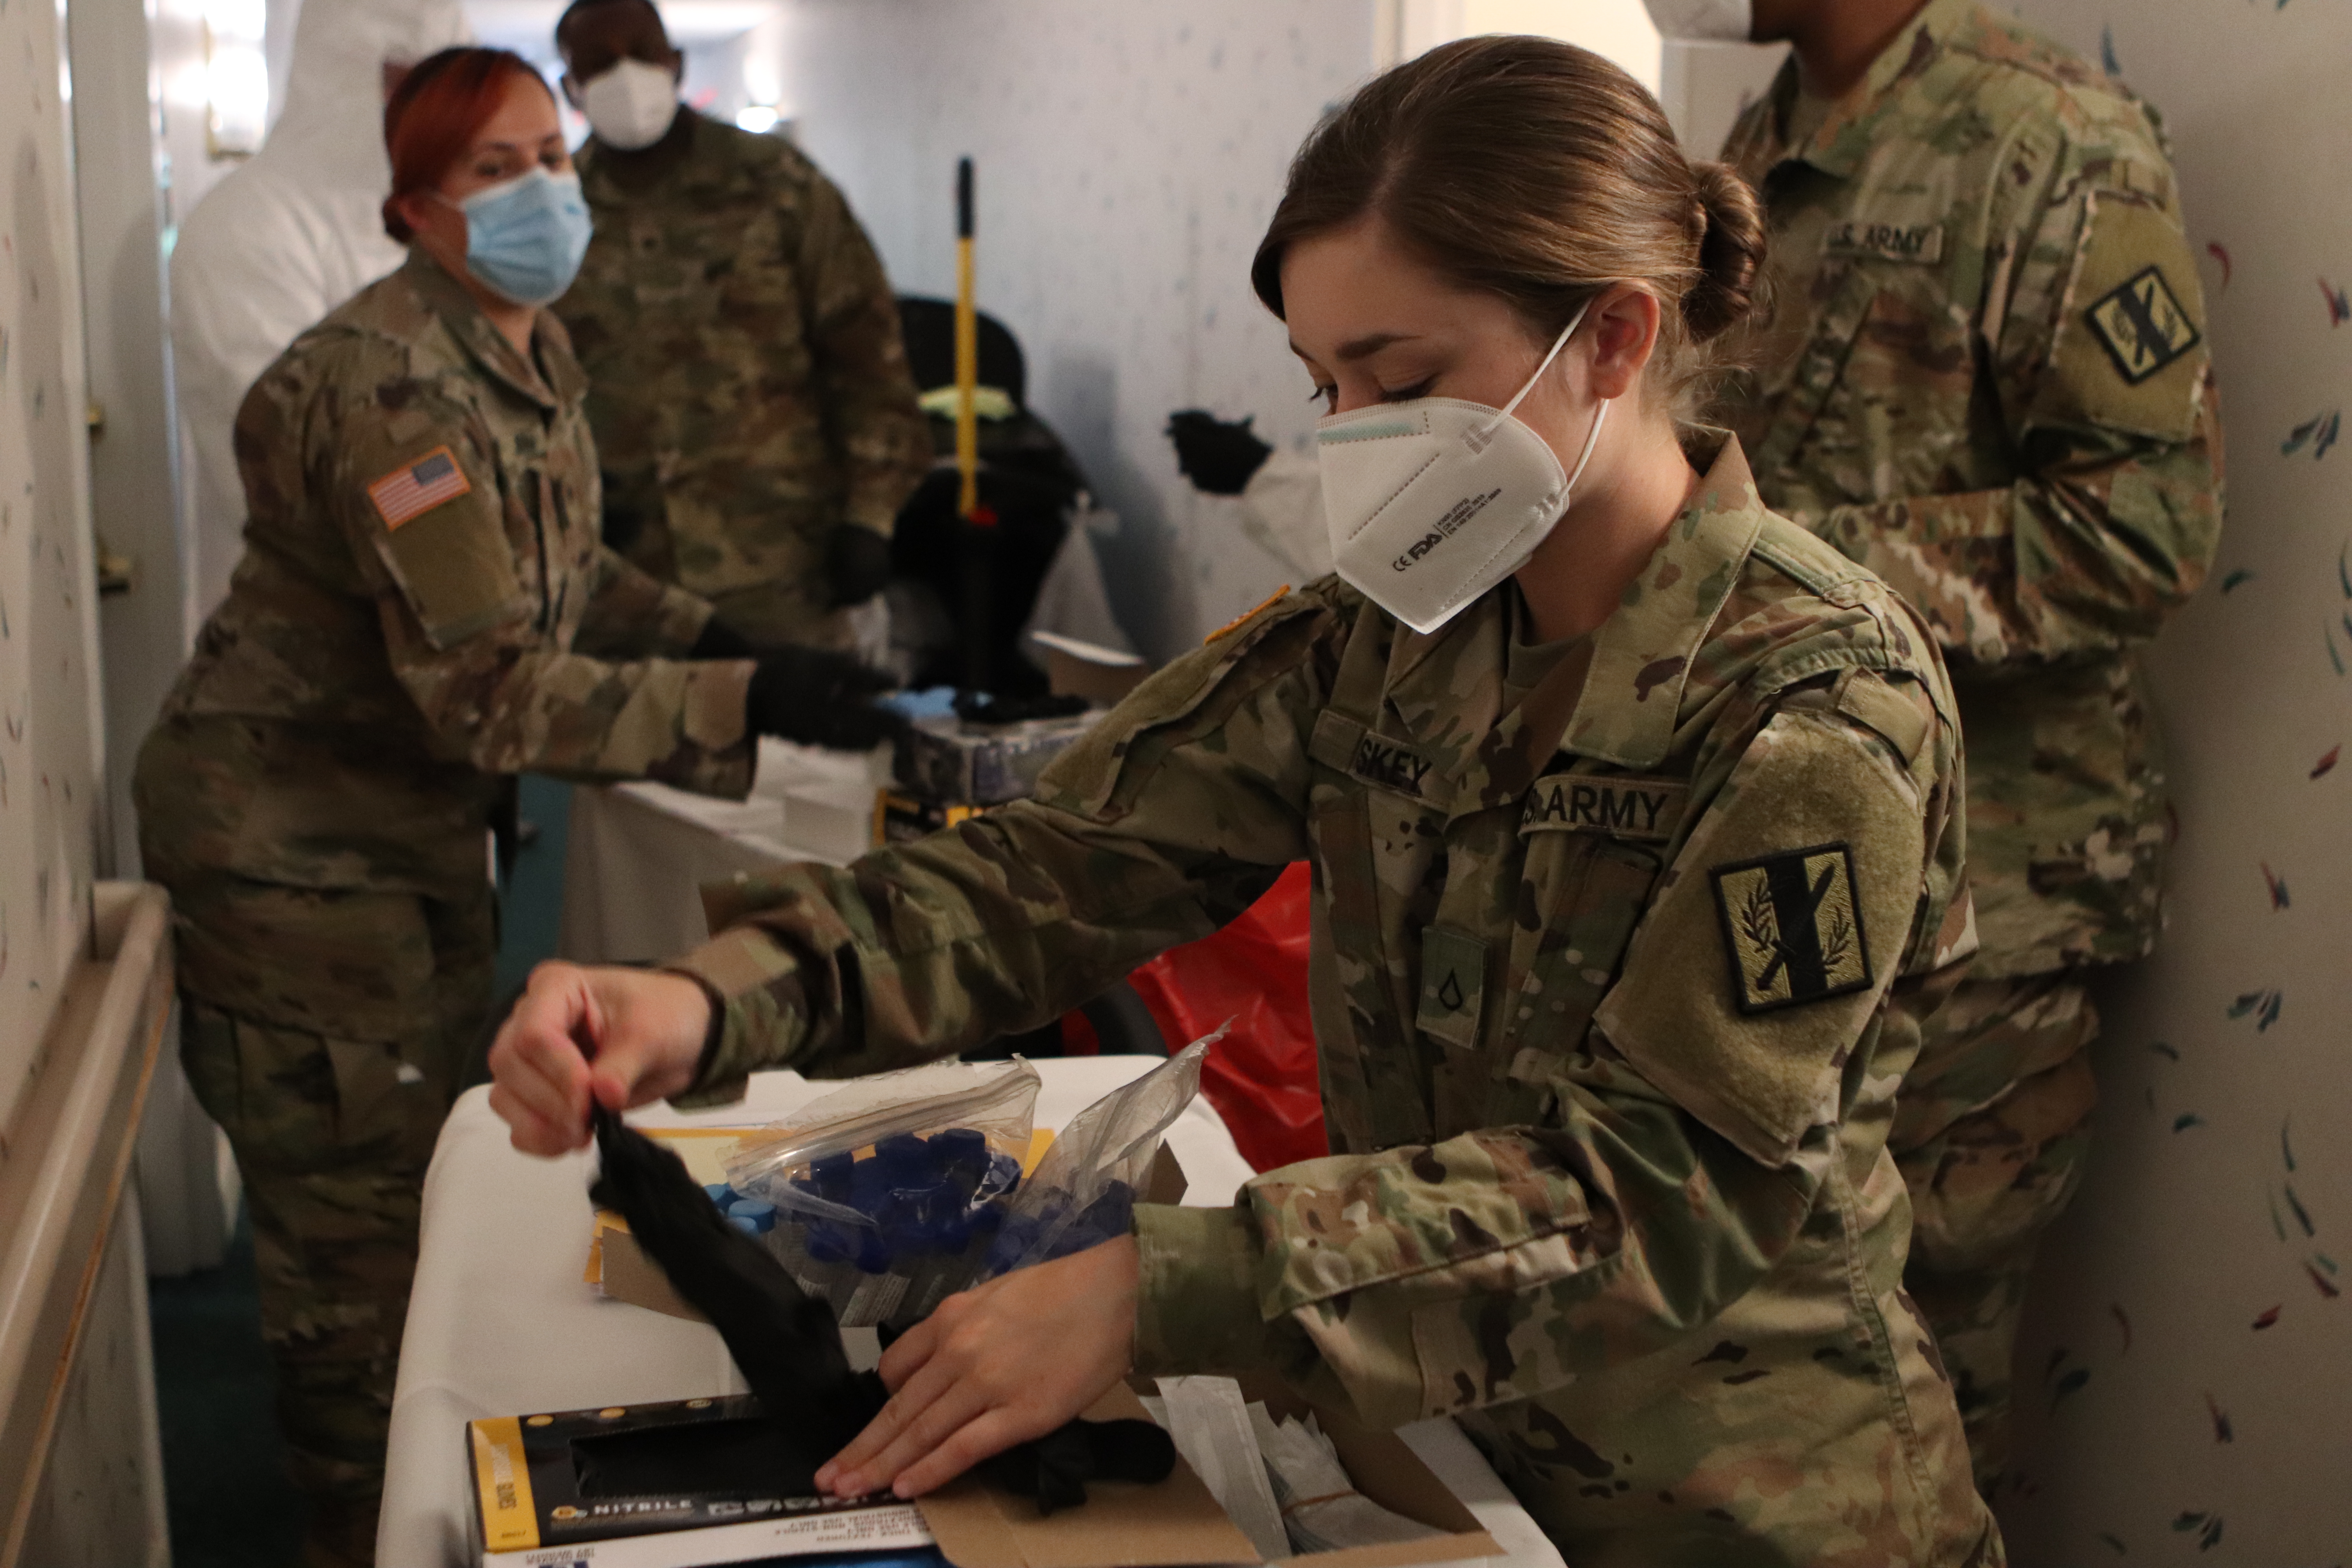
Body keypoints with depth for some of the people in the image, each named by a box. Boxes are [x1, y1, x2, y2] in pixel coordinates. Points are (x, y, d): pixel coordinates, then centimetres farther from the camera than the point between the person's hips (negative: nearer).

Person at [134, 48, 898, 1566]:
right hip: (295, 850, -9)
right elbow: (487, 692, -31)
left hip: (421, 830, 9)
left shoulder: (532, 350, 2)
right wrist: (744, 703, -35)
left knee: (453, 1171, 20)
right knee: (365, 1227, 2)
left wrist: (712, 633, 0)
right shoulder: (396, 390, -27)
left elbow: (559, 568, 15)